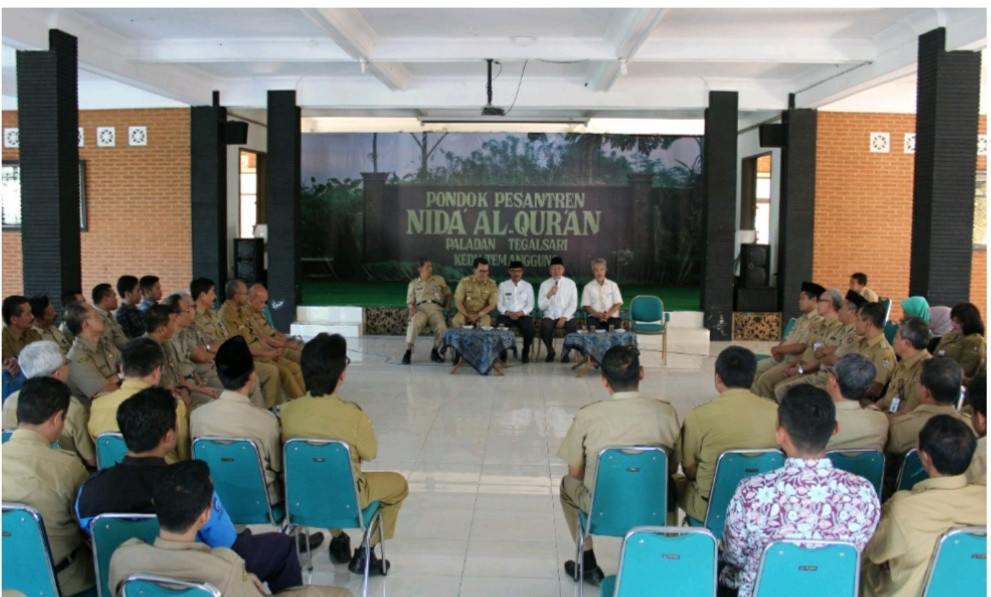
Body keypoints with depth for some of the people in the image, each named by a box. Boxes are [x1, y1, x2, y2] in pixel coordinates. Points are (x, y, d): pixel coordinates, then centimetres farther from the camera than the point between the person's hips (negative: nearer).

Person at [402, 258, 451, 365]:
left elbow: (448, 294, 27)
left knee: (442, 327, -31)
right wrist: (412, 308, -10)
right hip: (421, 309, -1)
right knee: (414, 324, -37)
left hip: (436, 309, 1)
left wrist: (447, 306, 10)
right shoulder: (413, 284, 20)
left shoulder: (439, 279, 23)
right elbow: (410, 301, 13)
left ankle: (435, 352, -7)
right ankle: (408, 352, -26)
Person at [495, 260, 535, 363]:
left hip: (523, 315, 0)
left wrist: (521, 313, -16)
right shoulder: (503, 285, 9)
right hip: (506, 315, 0)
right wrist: (508, 313, -16)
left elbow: (530, 305, 4)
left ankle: (525, 353, -4)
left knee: (530, 330, -31)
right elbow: (499, 305, 4)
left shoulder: (528, 286, 10)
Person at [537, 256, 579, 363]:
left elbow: (573, 305, -1)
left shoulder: (570, 283, 5)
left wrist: (564, 318, -14)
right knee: (544, 327, -33)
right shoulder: (544, 284, 6)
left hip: (566, 317, 0)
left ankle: (565, 352, -2)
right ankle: (550, 351, -2)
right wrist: (549, 295, -16)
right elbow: (541, 306, 1)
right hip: (550, 316, 0)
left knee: (574, 328, -31)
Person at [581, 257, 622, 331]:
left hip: (612, 316, 1)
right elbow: (586, 305, 5)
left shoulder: (613, 285, 14)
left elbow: (618, 303, 8)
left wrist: (609, 314, -11)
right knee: (592, 327, -34)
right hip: (594, 317, -1)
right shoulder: (588, 287, 12)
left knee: (615, 327, -31)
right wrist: (597, 314, -13)